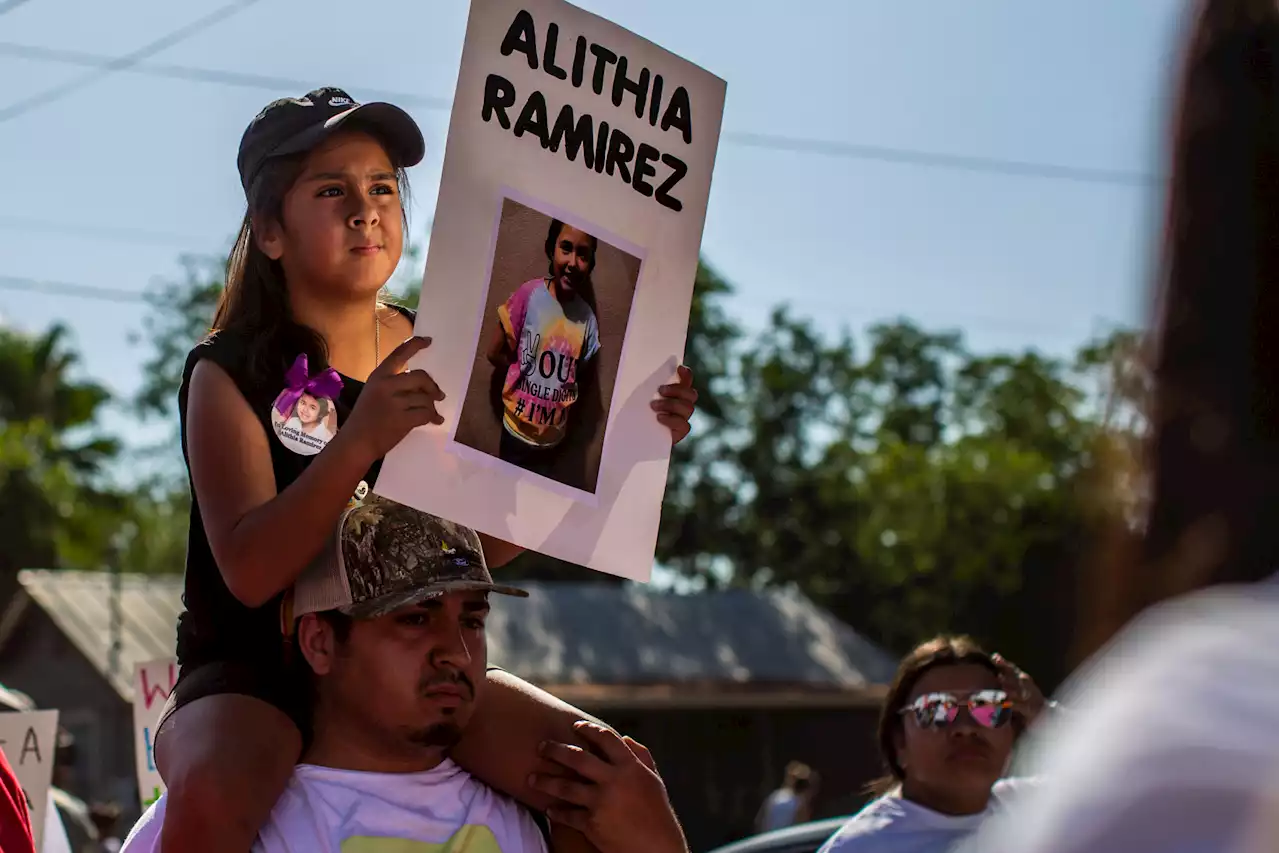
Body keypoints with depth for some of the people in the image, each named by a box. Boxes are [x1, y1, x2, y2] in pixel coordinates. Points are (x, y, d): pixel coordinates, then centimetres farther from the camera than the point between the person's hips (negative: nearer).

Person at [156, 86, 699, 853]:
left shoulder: (434, 352, 5)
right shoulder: (232, 372, -9)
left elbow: (488, 541, 8)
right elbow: (250, 571, -23)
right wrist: (358, 442, -38)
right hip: (254, 671, -4)